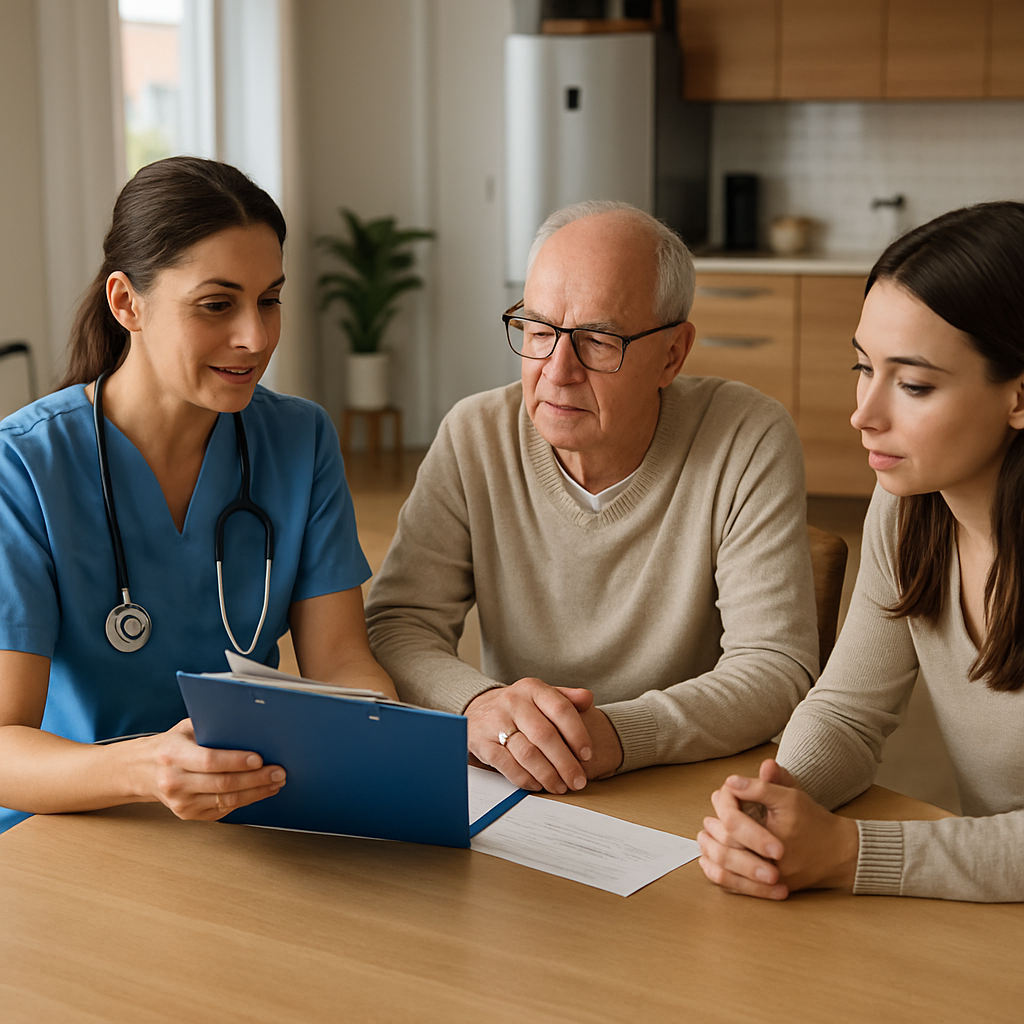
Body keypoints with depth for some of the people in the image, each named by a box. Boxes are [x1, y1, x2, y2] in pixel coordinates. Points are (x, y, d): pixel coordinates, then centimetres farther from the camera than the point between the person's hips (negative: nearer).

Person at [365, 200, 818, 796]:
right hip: (507, 792, 2)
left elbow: (777, 667, -15)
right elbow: (396, 625, -7)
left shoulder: (751, 442, -11)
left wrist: (617, 734, -33)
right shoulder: (474, 438, -3)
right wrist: (477, 705, -30)